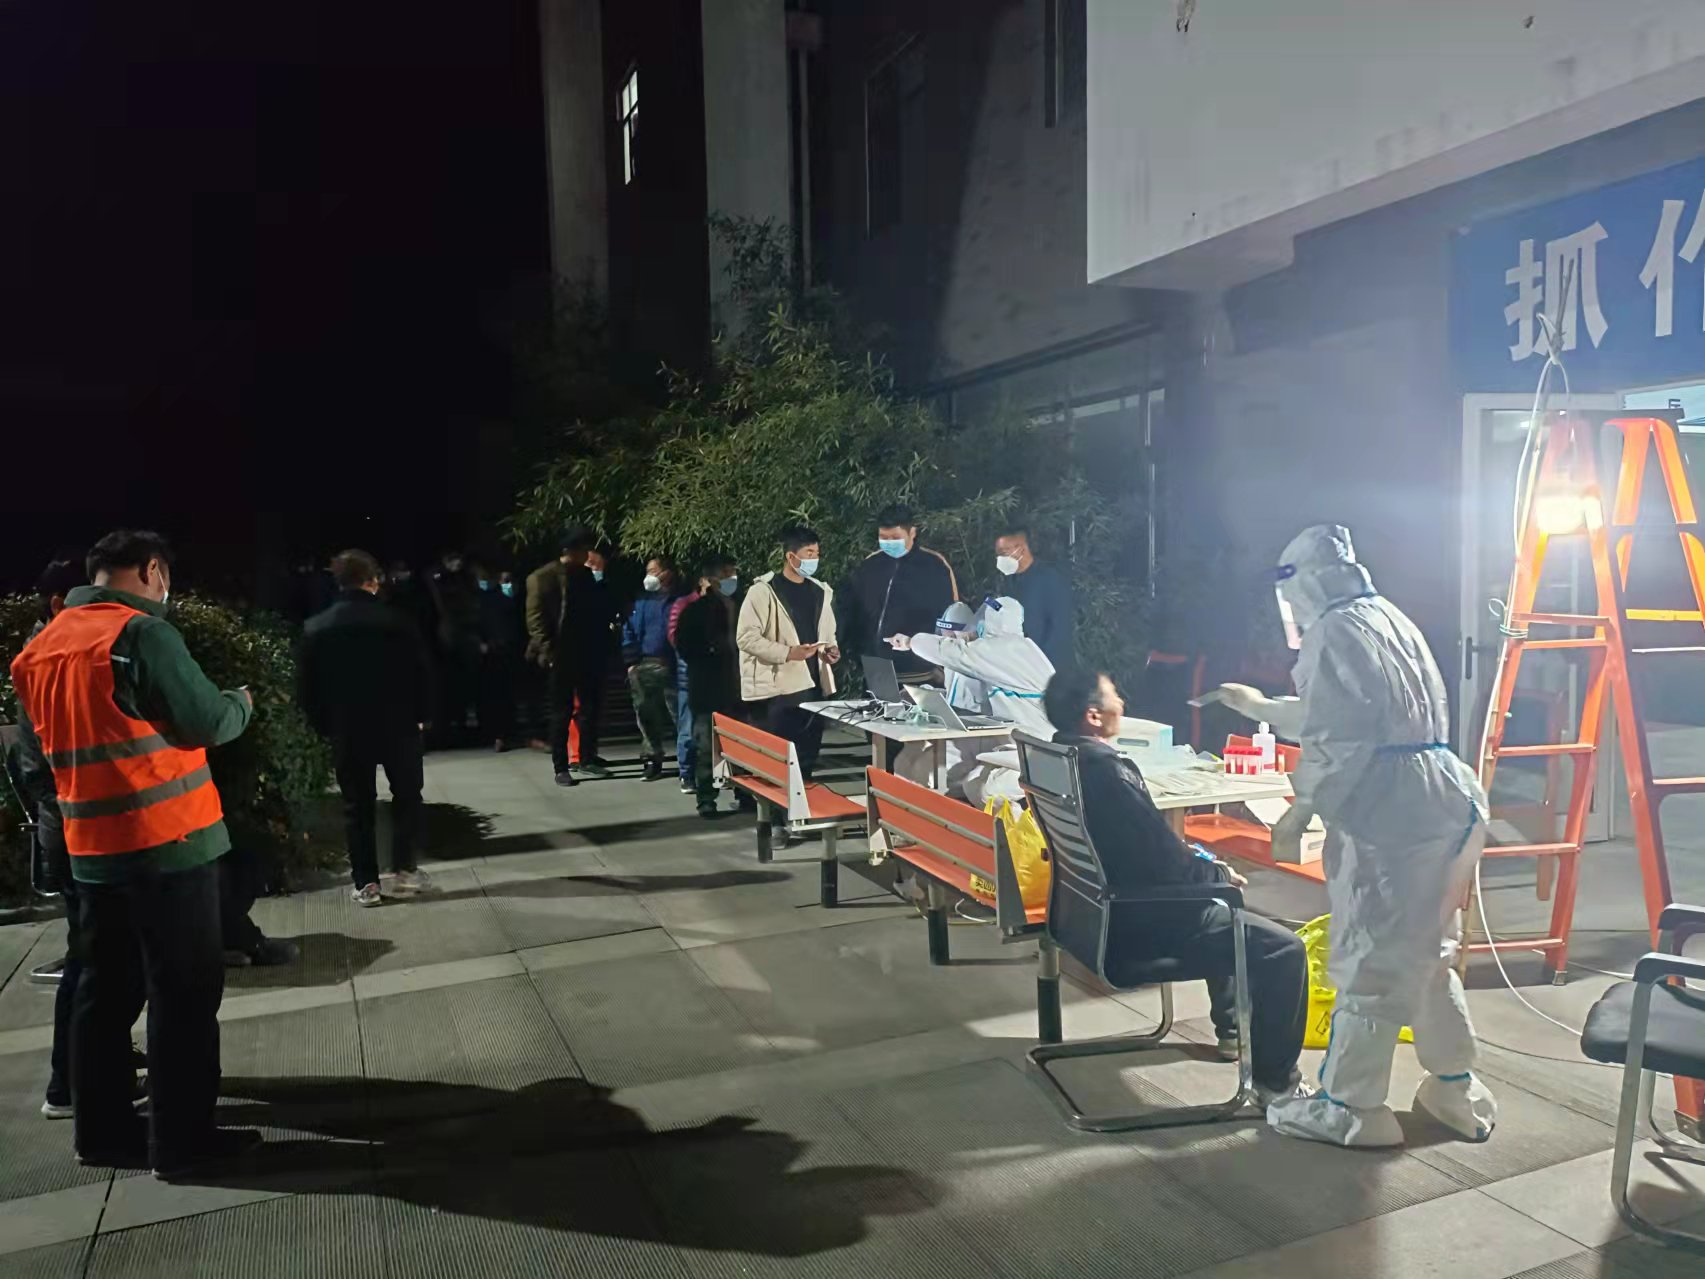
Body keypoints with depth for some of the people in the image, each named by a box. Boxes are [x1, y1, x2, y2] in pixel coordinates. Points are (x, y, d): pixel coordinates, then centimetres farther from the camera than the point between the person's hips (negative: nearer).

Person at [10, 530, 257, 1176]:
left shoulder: (40, 646, 10)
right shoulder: (141, 632, -15)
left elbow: (35, 740, 18)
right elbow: (208, 722, -16)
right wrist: (242, 701, 4)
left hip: (92, 847, 8)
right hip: (169, 842, -8)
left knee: (105, 992, 17)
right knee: (183, 993, 2)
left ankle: (103, 1128, 27)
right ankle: (180, 1139, 9)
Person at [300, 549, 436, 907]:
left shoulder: (316, 628, -1)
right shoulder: (394, 620, -9)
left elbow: (308, 686, 2)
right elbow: (422, 671, -6)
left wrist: (324, 727, 12)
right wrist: (420, 714, 7)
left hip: (346, 730, 2)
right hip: (397, 725, -2)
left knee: (357, 806, 9)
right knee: (406, 796, 14)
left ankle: (366, 883, 10)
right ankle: (403, 870, 10)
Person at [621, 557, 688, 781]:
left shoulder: (680, 599, 5)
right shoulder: (642, 600, 11)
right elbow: (629, 630, 7)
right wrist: (631, 662, -2)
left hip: (672, 666, -2)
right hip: (644, 667, 3)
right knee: (645, 713, 4)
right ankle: (652, 758, 14)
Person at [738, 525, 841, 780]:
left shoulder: (820, 591, 14)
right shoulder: (764, 591, -7)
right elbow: (746, 637, -13)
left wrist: (831, 649, 3)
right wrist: (787, 652, -21)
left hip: (812, 687, 6)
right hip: (776, 691, -6)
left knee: (807, 758, 10)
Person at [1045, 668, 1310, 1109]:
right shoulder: (1108, 773, -29)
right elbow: (1167, 864, -25)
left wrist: (1202, 866, 9)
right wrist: (1220, 873, -5)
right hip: (1142, 921, -10)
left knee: (1221, 908, 33)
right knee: (1284, 949, -5)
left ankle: (1231, 1029, 44)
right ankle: (1275, 1080, 7)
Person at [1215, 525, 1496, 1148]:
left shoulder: (1335, 630, -7)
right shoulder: (1389, 619, 22)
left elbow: (1339, 739, -17)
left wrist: (1299, 811, -9)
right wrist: (1260, 707, 42)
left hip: (1389, 811, -10)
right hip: (1444, 799, 10)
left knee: (1368, 962, 0)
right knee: (1428, 955, 21)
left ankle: (1349, 1108, 11)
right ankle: (1454, 1088, 32)